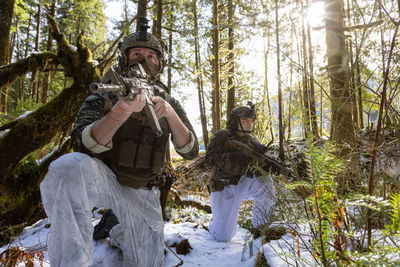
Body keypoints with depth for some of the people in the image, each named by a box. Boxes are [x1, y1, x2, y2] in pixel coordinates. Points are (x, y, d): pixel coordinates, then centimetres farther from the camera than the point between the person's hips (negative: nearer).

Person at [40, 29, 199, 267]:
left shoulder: (170, 103, 5)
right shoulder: (104, 97, -3)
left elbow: (190, 151, -4)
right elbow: (83, 144, -19)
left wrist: (170, 114, -22)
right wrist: (122, 111, -36)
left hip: (141, 194, 4)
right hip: (103, 180, -3)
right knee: (69, 166, -35)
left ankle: (120, 235, 40)